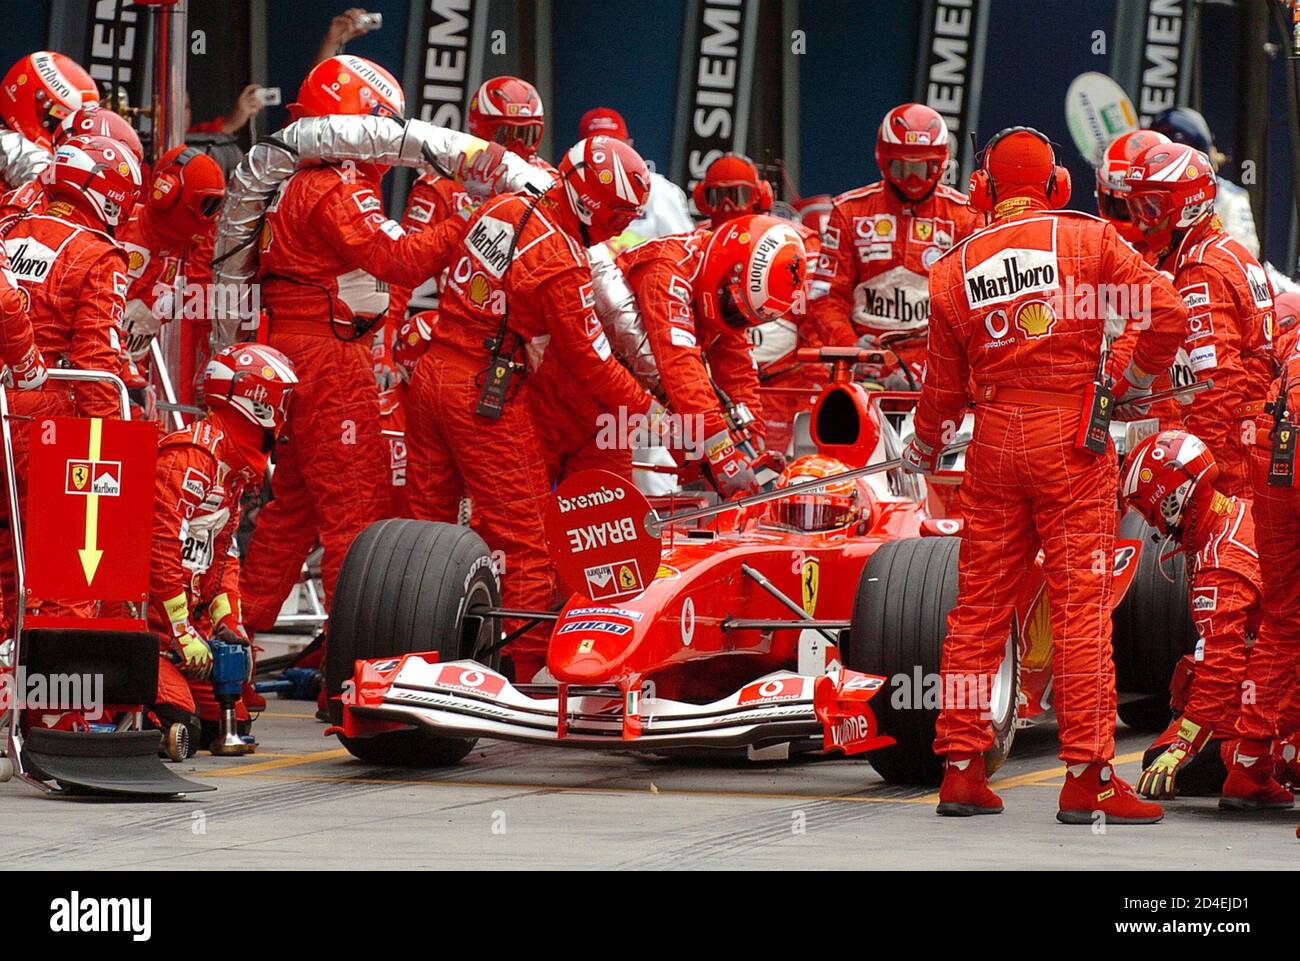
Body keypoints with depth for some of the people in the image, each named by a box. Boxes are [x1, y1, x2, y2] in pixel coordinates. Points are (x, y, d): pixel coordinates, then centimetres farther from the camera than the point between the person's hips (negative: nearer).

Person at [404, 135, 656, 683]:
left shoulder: (499, 208, 7)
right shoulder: (563, 262, -15)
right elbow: (587, 357, -10)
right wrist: (643, 405, 1)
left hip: (432, 372, 8)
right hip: (487, 400, -8)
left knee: (428, 522, 12)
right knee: (524, 541, -1)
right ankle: (529, 669, -2)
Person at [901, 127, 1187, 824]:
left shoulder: (954, 268, 7)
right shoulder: (1087, 239, -1)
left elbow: (945, 387, 13)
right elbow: (1168, 312, -8)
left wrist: (923, 449, 31)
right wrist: (1138, 380, 11)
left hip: (994, 439, 3)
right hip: (1072, 434, -3)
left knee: (979, 604, 10)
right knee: (1081, 603, -3)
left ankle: (960, 767, 13)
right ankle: (1088, 776, -6)